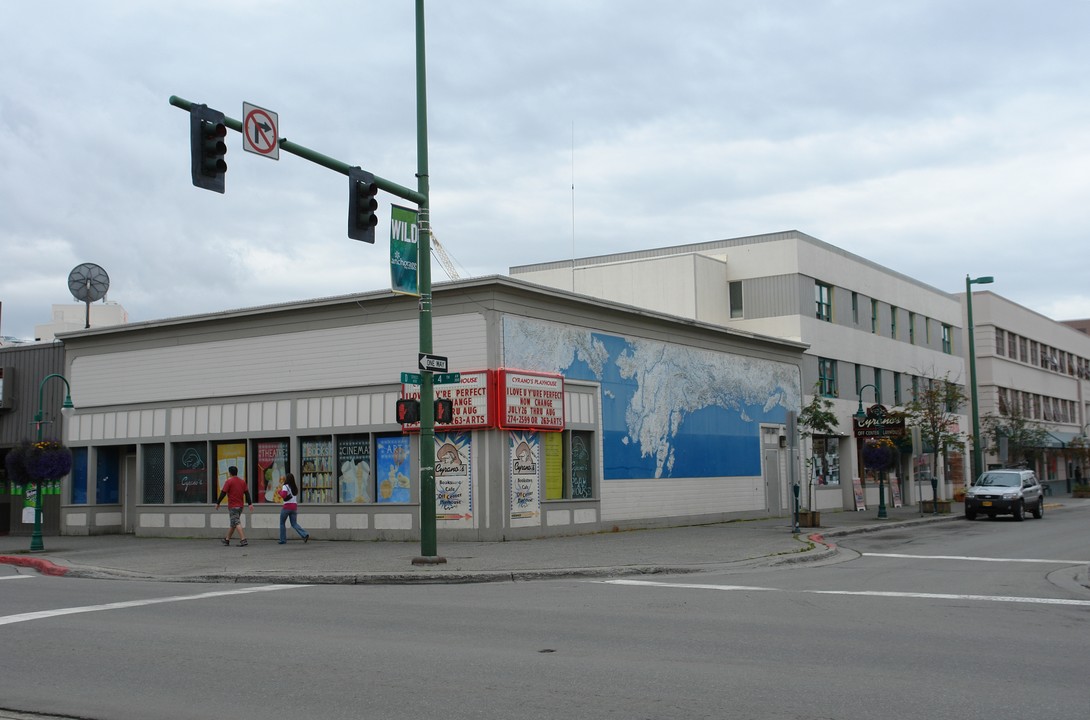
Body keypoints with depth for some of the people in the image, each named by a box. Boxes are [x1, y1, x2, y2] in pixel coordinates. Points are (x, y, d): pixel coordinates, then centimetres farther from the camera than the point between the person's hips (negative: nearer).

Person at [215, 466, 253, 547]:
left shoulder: (229, 481, -10)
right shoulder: (242, 481, 10)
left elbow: (223, 493, -11)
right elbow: (247, 493, 7)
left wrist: (218, 503, -1)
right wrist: (250, 504, 7)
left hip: (232, 506, -7)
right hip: (240, 505, 7)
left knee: (237, 523, -11)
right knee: (233, 523, 17)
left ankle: (243, 540, -22)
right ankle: (227, 540, 28)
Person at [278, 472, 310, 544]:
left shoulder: (285, 486, -9)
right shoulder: (295, 487, 12)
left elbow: (283, 495, -22)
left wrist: (280, 491, -5)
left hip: (286, 507, -6)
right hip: (294, 506, 6)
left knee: (282, 523, 10)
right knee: (294, 523, 8)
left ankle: (283, 539, 11)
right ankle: (305, 534, -12)